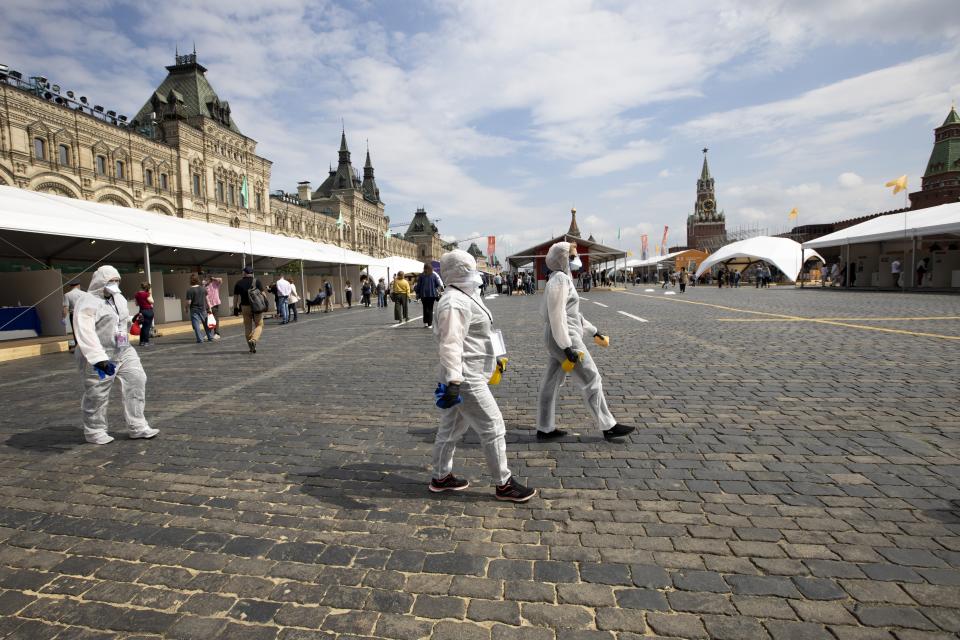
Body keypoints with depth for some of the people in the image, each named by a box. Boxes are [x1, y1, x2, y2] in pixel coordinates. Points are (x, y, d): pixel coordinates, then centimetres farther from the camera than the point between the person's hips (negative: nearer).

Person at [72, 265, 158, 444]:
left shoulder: (119, 299, 12)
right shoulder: (87, 302, -14)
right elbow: (85, 333, -24)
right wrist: (99, 358, -32)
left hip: (125, 353, 8)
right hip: (99, 358, -7)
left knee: (137, 382, 0)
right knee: (97, 395, 2)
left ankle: (137, 427, 7)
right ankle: (94, 432, 20)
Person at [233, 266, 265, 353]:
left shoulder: (238, 283, 4)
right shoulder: (256, 281, -1)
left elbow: (235, 297, 5)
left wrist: (235, 308, 11)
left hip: (245, 307, 2)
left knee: (248, 327, 10)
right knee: (259, 325, 6)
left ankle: (252, 348, 13)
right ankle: (254, 340, -20)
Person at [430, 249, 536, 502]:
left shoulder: (466, 297, 14)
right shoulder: (454, 303, -20)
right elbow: (450, 344, -28)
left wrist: (494, 358, 32)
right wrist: (453, 381, -33)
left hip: (469, 375, 10)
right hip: (466, 379, -10)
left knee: (451, 428, 18)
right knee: (492, 427, -1)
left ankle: (441, 477, 31)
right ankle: (504, 485, 12)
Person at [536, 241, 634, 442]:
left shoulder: (564, 279, 16)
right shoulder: (560, 279, -15)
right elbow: (557, 316, -22)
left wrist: (594, 332, 23)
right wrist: (567, 347, -23)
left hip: (557, 338, 10)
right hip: (564, 338, -10)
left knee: (551, 382, 11)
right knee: (591, 381, 0)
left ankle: (545, 429, 19)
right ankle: (608, 427, 11)